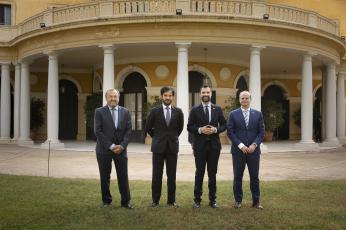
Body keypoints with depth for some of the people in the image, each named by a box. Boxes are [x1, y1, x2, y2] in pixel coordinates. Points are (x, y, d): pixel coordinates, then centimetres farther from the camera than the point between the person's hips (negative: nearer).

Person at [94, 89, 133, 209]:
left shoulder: (125, 112, 7)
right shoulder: (99, 112, -2)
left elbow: (128, 130, 3)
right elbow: (98, 131, -8)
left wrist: (122, 146, -10)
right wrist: (111, 146, -14)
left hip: (121, 149, 2)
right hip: (104, 149, -2)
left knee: (123, 176, 2)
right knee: (105, 177, 6)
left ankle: (126, 201, 11)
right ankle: (106, 201, 19)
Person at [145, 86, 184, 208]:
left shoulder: (178, 111, 2)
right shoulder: (155, 111, -2)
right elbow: (148, 127, 8)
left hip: (172, 146, 1)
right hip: (158, 146, -1)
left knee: (172, 175, 5)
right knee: (157, 175, 4)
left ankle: (171, 200, 15)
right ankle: (155, 200, 15)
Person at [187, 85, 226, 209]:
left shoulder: (217, 109, 7)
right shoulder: (195, 110, 2)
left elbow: (224, 125, 9)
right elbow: (189, 127, 0)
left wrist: (215, 130, -10)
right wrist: (200, 130, -16)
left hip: (214, 145, 2)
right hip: (199, 145, -2)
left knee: (212, 173, 7)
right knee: (199, 173, 3)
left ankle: (212, 199, 16)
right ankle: (197, 199, 12)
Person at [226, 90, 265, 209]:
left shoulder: (258, 114, 7)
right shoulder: (233, 114, 2)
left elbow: (261, 132, 4)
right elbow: (230, 132, -3)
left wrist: (254, 145, -10)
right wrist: (241, 145, -12)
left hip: (253, 150, 1)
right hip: (238, 150, -1)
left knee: (255, 177, 6)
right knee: (237, 177, 5)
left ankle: (256, 201, 15)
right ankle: (238, 200, 16)